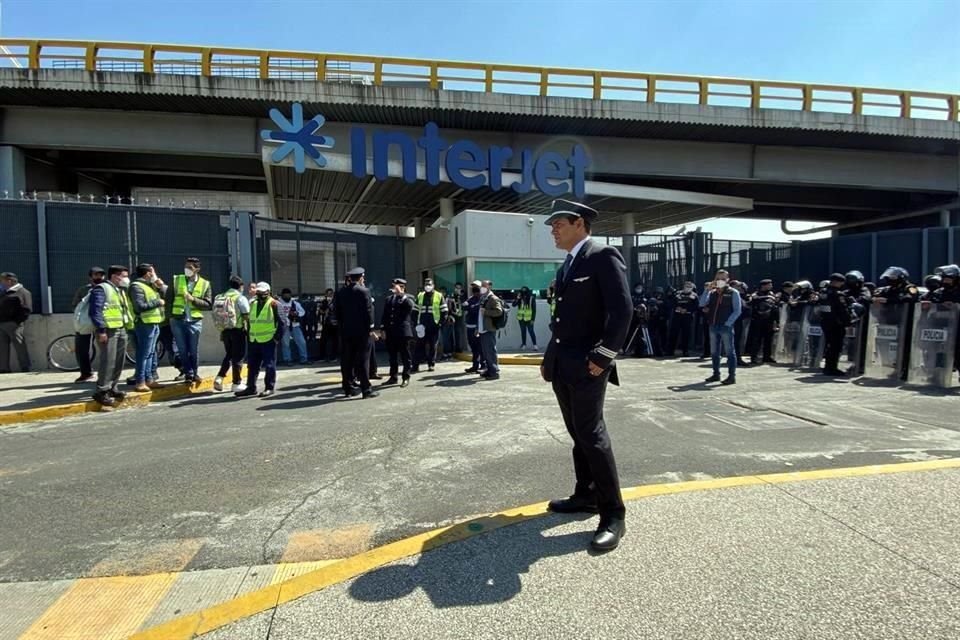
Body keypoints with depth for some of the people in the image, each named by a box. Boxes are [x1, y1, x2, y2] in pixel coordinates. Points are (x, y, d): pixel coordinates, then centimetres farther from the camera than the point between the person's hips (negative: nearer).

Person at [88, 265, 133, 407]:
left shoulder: (121, 290, 21)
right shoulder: (102, 289, -8)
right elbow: (95, 311, -15)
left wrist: (129, 325, 14)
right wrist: (101, 330, -20)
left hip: (121, 330, 9)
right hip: (108, 331, -9)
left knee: (118, 362, 12)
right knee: (107, 362, -10)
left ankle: (112, 388, 21)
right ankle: (102, 392, -5)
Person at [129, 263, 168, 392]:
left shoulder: (150, 285, 16)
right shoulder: (137, 286, -12)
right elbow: (140, 306, -21)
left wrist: (161, 286, 5)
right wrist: (157, 302, -13)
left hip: (154, 323, 10)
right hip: (144, 324, -10)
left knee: (151, 353, 15)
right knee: (144, 354, -8)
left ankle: (149, 379, 24)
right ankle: (140, 382, -4)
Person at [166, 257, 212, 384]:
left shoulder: (205, 284, 3)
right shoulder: (176, 280, 4)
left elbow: (208, 305, -1)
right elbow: (168, 299, 5)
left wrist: (193, 299, -14)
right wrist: (170, 315, -2)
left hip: (195, 321, -1)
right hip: (177, 321, 1)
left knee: (194, 350, 5)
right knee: (182, 350, 4)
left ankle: (194, 373, 20)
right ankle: (188, 374, 14)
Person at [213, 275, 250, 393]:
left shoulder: (220, 297, 11)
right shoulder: (240, 298, -9)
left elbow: (218, 316, 12)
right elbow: (247, 316, -12)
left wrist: (222, 333, 17)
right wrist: (249, 330, -1)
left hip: (225, 330, 6)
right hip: (238, 330, -6)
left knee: (228, 355, 19)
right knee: (238, 357, 3)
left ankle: (219, 378, 6)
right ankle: (237, 383, 7)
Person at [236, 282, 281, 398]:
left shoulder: (273, 304, -5)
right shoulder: (253, 304, 15)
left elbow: (281, 323, -8)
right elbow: (249, 321, 22)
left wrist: (277, 337, -11)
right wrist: (249, 336, 15)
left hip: (268, 341, -7)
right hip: (253, 341, 7)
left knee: (269, 366, 0)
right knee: (252, 365, 11)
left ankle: (270, 388, 8)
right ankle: (251, 388, 19)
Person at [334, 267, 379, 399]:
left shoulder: (340, 293, 6)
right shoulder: (364, 291, -8)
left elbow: (336, 312, 8)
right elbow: (368, 312, -11)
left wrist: (341, 327, 15)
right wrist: (371, 329, -5)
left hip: (346, 332, 4)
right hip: (361, 331, -4)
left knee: (347, 361, 9)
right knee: (362, 360, -2)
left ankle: (348, 388, 14)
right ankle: (366, 389, -1)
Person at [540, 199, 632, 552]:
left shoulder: (604, 256, -9)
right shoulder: (568, 264, 17)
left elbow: (622, 309, -18)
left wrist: (603, 357, -21)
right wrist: (550, 356, 14)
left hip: (586, 364, -9)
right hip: (562, 364, 9)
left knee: (592, 434, -7)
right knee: (578, 434, 15)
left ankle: (613, 514, 3)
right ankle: (586, 496, 27)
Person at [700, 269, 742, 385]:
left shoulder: (733, 293, -1)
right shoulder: (712, 292, 13)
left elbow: (737, 311, -6)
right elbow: (702, 304, 0)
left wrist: (728, 323, -15)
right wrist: (708, 289, -6)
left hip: (726, 327, -6)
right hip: (713, 326, 6)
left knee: (730, 352, -2)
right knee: (714, 352, 11)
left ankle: (732, 376, 1)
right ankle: (716, 374, 22)